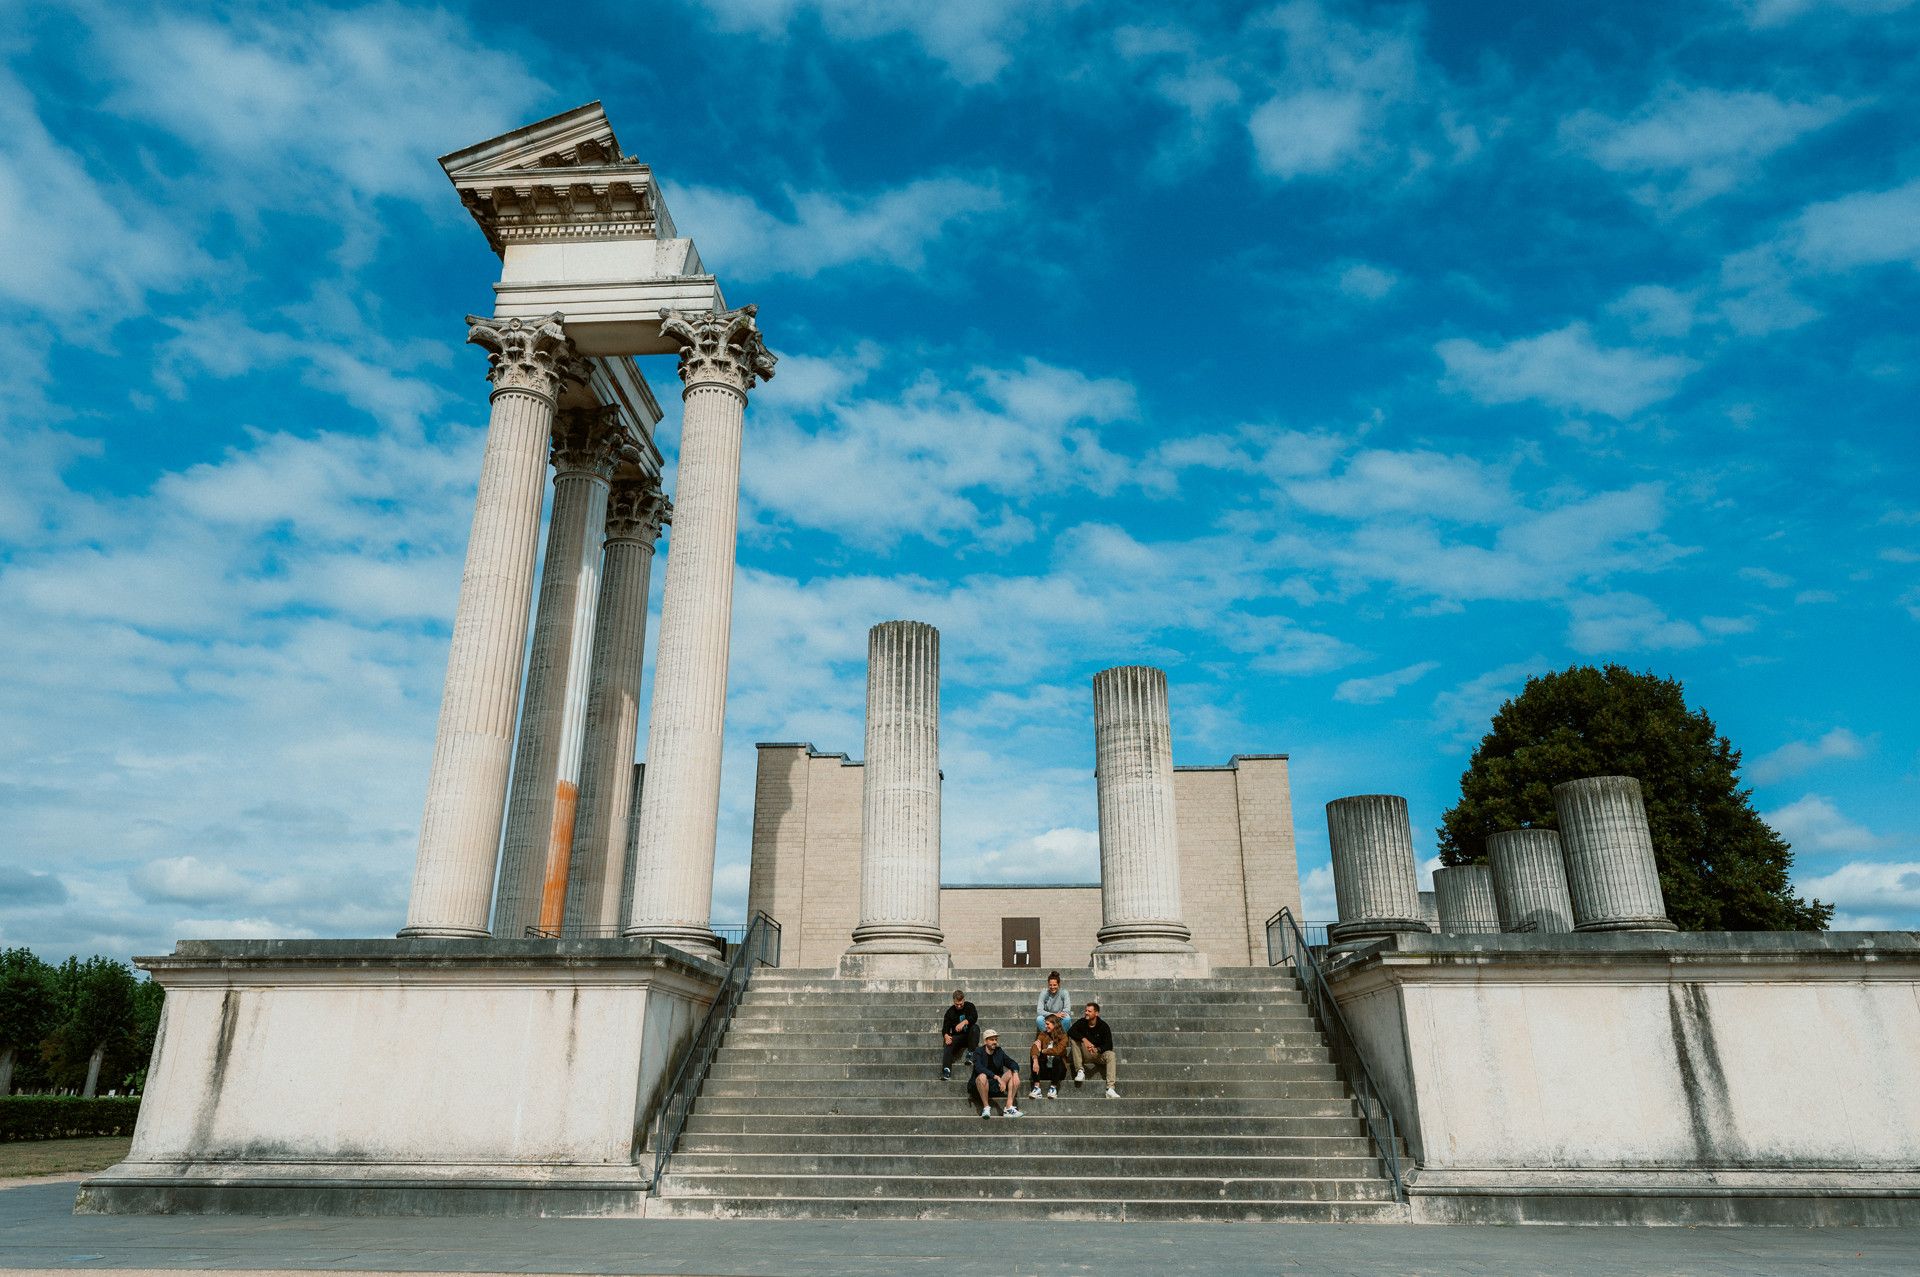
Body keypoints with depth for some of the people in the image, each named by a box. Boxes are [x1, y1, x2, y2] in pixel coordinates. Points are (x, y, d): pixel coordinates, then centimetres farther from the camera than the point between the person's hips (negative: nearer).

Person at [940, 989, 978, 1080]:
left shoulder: (969, 1006, 3)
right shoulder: (950, 1012, 4)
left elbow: (974, 1017, -17)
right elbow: (945, 1029, -2)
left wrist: (964, 1022, -36)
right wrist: (946, 1036, -26)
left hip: (969, 1035, 0)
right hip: (957, 1037, 0)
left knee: (975, 1028, -32)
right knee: (948, 1045, -32)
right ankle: (946, 1071, -47)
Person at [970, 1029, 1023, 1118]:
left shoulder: (999, 1051, 9)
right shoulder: (979, 1051, -6)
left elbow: (1011, 1063, 4)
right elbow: (979, 1068, -24)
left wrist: (1015, 1072, -21)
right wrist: (997, 1077, -32)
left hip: (996, 1085, 5)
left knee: (1012, 1073, -12)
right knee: (982, 1076, -36)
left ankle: (1009, 1107, -19)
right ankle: (986, 1107, -20)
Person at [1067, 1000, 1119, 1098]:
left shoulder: (1104, 1026, -8)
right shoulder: (1082, 1022, -3)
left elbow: (1109, 1045, -15)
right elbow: (1070, 1032, -19)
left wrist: (1097, 1049, -34)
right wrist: (1084, 1039, -32)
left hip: (1099, 1054, -1)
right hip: (1085, 1055, 1)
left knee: (1110, 1055, -32)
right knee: (1073, 1038, -20)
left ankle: (1110, 1089, -41)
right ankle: (1080, 1071, -23)